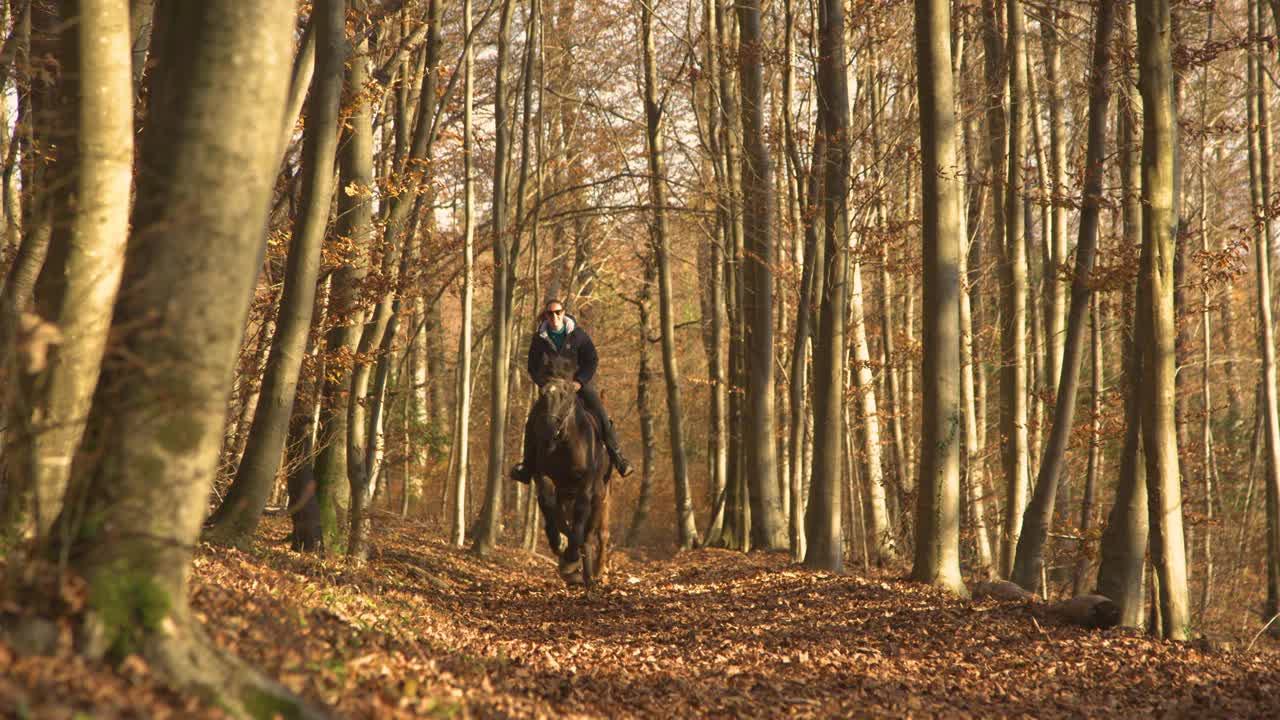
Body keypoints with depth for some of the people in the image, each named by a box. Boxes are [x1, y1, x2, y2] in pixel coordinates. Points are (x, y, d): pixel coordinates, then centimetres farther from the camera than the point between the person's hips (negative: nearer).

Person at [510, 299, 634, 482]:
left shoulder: (578, 334, -7)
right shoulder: (539, 339, -4)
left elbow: (592, 360, -6)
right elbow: (533, 368, 1)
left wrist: (579, 381, -18)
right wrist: (546, 384, -15)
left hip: (579, 383, -1)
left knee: (601, 416, -19)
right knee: (532, 421, -12)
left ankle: (617, 455, -8)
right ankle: (528, 464, -2)